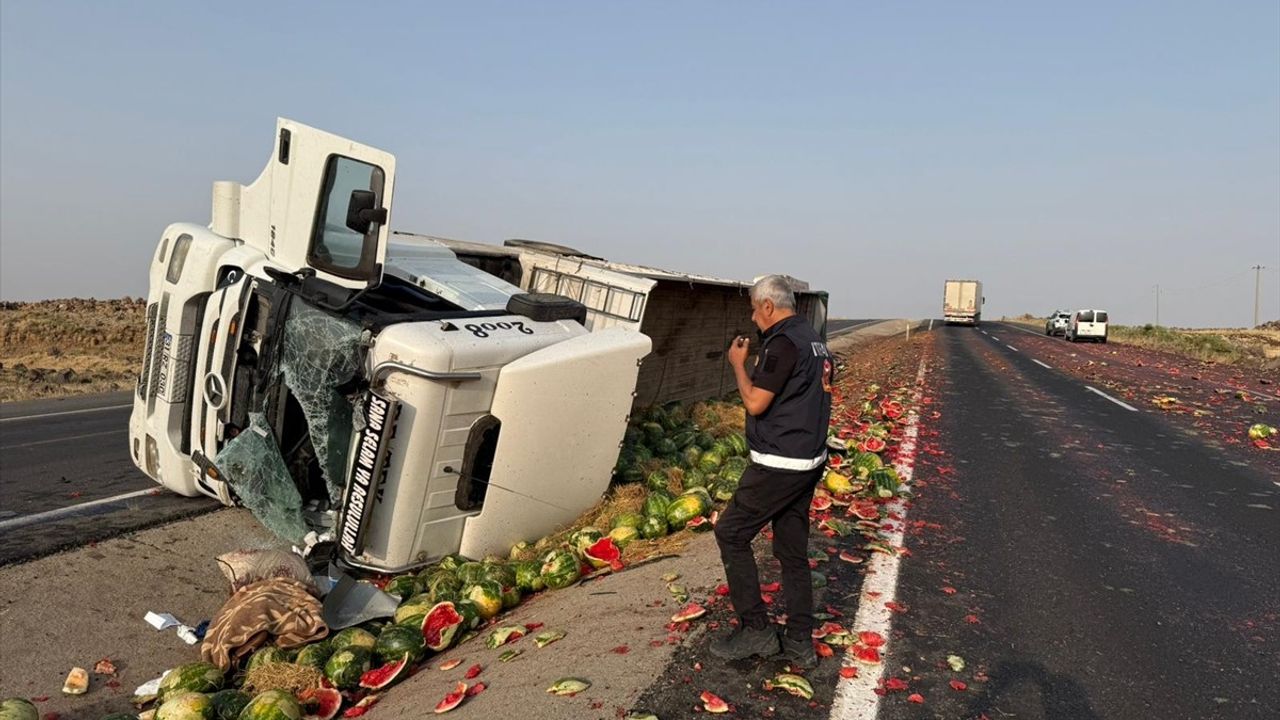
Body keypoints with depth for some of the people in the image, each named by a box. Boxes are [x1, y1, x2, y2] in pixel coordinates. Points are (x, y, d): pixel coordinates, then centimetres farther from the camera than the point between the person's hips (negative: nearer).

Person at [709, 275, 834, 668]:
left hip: (780, 464, -10)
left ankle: (755, 629, 5)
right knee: (793, 550, 13)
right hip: (809, 461, 10)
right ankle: (800, 643, 17)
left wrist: (738, 364, -4)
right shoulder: (814, 341, 13)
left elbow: (755, 403, -18)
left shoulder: (783, 343, -17)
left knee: (730, 533, 2)